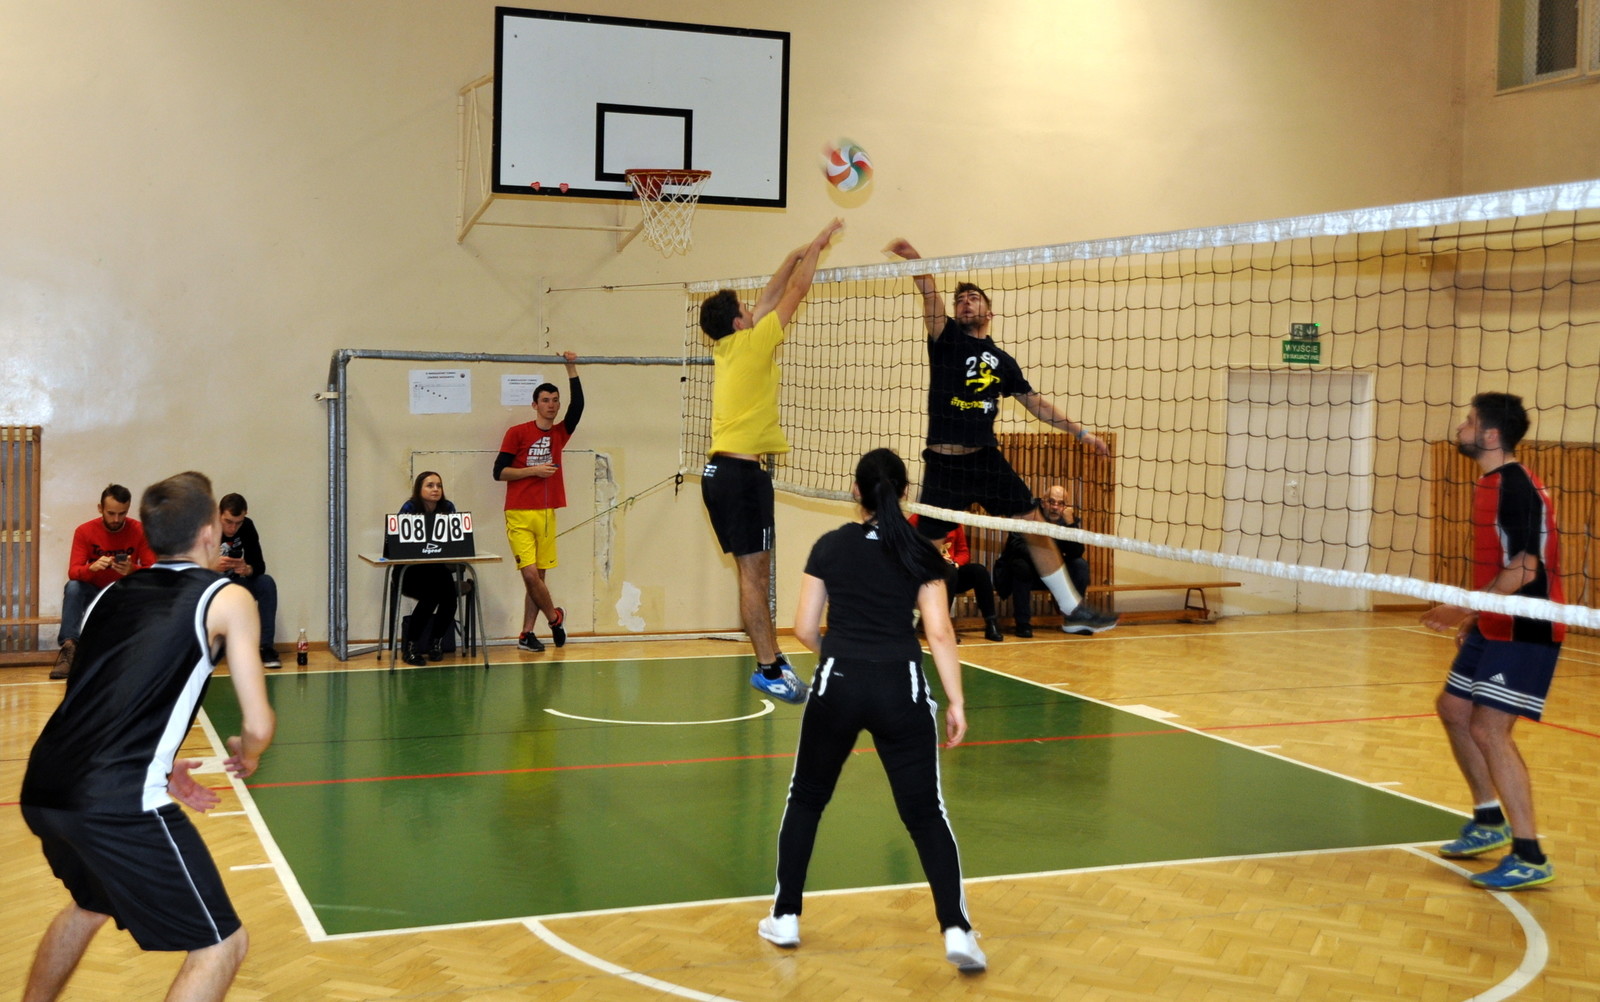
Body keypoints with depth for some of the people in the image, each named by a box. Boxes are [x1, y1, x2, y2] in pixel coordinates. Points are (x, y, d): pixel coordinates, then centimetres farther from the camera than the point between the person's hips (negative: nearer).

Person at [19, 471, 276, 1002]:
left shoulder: (112, 594, 20)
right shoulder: (227, 598, 2)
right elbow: (257, 727, -1)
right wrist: (246, 757, 21)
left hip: (42, 790, 8)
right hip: (119, 802, -7)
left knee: (91, 904, 37)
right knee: (221, 946, 5)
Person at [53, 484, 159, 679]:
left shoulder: (140, 530, -10)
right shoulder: (84, 531, -9)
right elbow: (73, 572, -17)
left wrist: (132, 570, -38)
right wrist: (92, 567, -41)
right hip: (94, 592, 0)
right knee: (73, 587, -31)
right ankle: (69, 648, -37)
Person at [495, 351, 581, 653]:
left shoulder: (559, 433, 12)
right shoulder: (517, 433, -1)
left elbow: (577, 405, -1)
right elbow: (499, 471, -3)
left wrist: (571, 368, -5)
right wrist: (533, 470, -12)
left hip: (547, 515, 5)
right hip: (520, 516, -4)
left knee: (537, 577, 5)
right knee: (530, 574, -13)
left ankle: (526, 634, 11)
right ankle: (555, 617, 10)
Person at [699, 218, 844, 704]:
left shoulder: (725, 349, 13)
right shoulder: (751, 344, -9)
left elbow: (770, 298, 24)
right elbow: (795, 293, -2)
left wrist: (797, 255, 26)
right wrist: (815, 247, 10)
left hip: (723, 469, 9)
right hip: (742, 473, -9)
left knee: (755, 570, 11)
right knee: (752, 572, -9)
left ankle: (772, 658, 15)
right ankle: (768, 668, -7)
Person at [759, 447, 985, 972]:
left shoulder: (830, 546, 5)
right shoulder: (920, 553, 3)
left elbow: (805, 628, 6)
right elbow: (940, 633, -5)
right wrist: (955, 700, -1)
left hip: (837, 686, 1)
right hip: (901, 688, -1)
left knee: (806, 799, 19)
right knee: (925, 813, 5)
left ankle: (785, 918, 24)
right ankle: (956, 929, -5)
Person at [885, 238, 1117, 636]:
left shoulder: (1003, 360, 15)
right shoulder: (946, 338, 4)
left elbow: (1034, 402, 22)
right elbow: (931, 295, -13)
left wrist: (1080, 431, 20)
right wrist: (914, 260, -28)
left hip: (988, 458, 4)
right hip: (944, 463, -4)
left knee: (1033, 525, 2)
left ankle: (1073, 608, 11)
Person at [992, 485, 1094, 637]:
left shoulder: (1069, 519, -6)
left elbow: (1077, 553, -17)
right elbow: (1018, 545, -33)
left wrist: (1070, 523, -29)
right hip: (1026, 570, -4)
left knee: (1080, 565, -16)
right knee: (1021, 566, -37)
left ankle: (1071, 620, -9)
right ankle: (1022, 623, -27)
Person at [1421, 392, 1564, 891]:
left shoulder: (1517, 488, -19)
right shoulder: (1491, 484, 11)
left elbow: (1523, 571, -26)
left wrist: (1464, 609, -24)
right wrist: (1473, 617, 18)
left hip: (1525, 631, -11)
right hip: (1494, 627, 11)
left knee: (1489, 730, -14)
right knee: (1453, 709, 17)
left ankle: (1530, 858, -7)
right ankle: (1490, 822, 31)